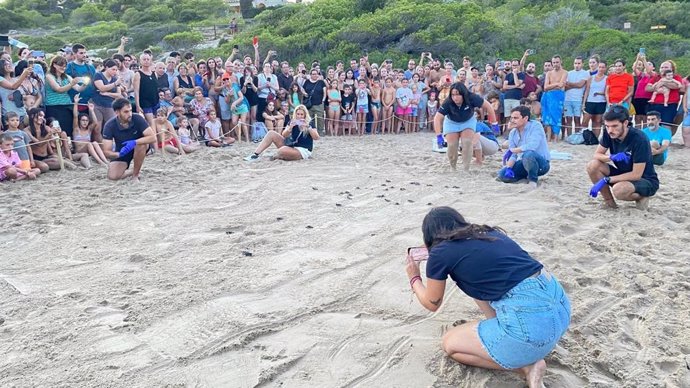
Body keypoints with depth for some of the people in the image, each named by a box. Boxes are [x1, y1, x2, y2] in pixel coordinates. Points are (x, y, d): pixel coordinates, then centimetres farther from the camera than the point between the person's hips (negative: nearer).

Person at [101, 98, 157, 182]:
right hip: (121, 151, 1)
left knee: (141, 144, -37)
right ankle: (132, 172, 15)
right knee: (112, 176, -19)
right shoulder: (109, 126, -22)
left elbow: (153, 138, -30)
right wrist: (118, 154, -44)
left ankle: (135, 175, -15)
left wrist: (134, 142, -43)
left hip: (138, 147, -1)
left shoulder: (137, 119, -24)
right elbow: (106, 152, -22)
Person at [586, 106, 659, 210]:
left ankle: (641, 197, -3)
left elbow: (636, 175, -27)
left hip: (646, 181, -6)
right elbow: (597, 155, -4)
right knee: (592, 166, -18)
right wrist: (611, 157, -27)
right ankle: (609, 201, -1)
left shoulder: (639, 139, -27)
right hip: (624, 174, 6)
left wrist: (606, 180, -29)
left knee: (619, 190, -37)